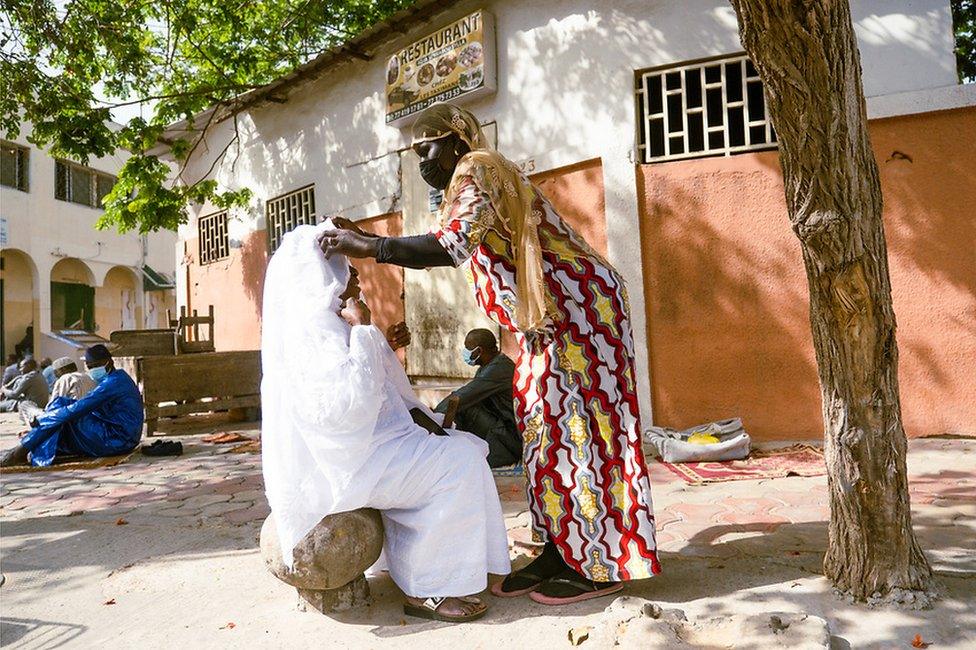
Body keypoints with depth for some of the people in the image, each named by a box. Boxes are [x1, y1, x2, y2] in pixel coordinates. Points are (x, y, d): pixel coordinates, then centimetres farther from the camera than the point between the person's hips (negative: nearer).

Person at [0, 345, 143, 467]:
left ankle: (20, 452, 2)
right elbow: (85, 404, 19)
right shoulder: (119, 378, 15)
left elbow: (79, 408, -21)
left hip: (116, 441, -10)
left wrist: (41, 419, -10)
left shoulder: (113, 382, -17)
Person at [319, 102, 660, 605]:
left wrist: (369, 247, -26)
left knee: (574, 428, -7)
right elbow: (443, 253, 16)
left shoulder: (478, 170, -13)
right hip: (547, 322, 10)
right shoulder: (471, 180, 18)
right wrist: (365, 240, 12)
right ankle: (557, 553, 16)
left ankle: (600, 565, 4)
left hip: (577, 309, -10)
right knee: (547, 429, 8)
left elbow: (452, 245, -30)